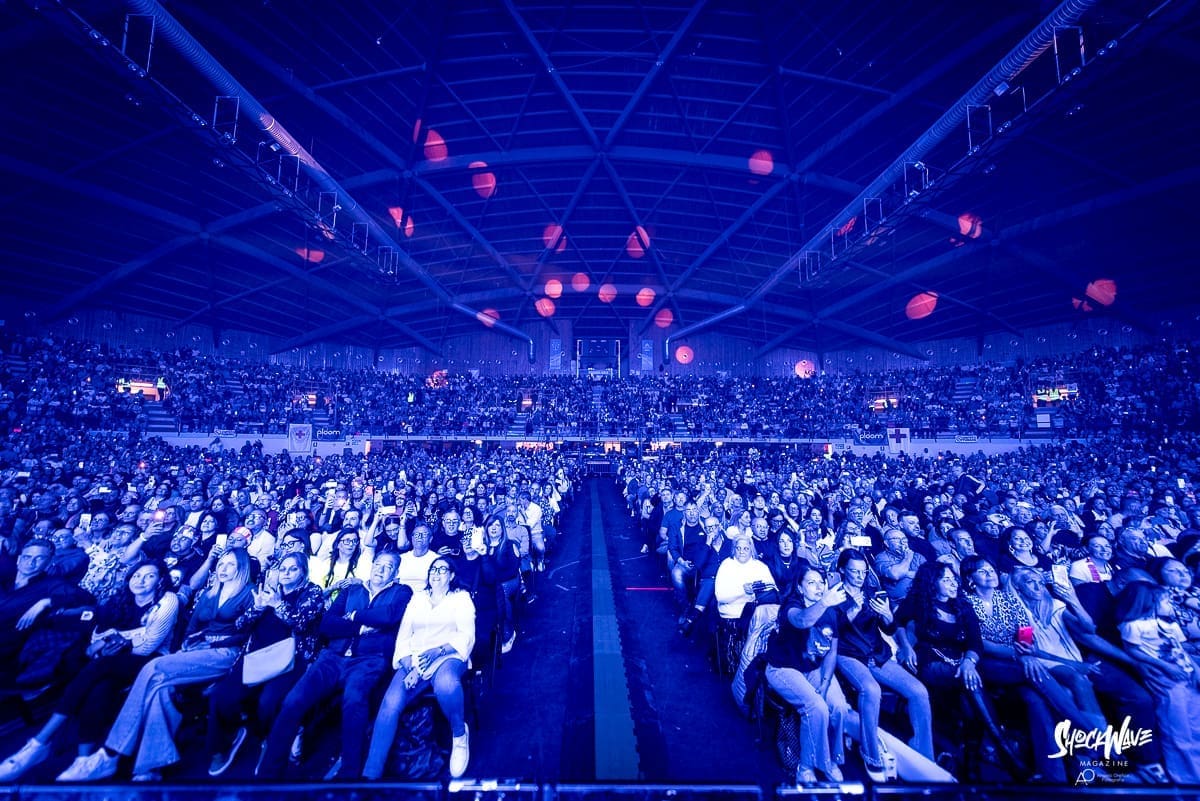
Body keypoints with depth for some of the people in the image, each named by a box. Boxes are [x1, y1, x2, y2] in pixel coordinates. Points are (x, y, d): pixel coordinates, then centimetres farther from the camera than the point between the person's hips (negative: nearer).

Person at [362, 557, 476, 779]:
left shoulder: (461, 597, 11)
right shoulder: (417, 598, 20)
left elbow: (466, 635, 0)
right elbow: (403, 636, 11)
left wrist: (439, 651, -17)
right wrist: (410, 667, -7)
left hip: (448, 657, -3)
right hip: (415, 661, 3)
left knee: (445, 683, -36)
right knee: (390, 704, -25)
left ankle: (459, 734, -9)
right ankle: (370, 774, -15)